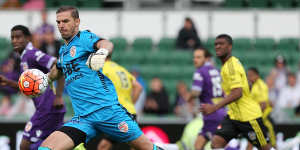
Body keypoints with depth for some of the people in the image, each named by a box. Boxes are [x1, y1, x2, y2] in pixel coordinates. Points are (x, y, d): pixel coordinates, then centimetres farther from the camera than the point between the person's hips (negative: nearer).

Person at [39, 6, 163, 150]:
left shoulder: (84, 37, -1)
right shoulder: (63, 50, 20)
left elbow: (106, 44, -24)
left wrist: (102, 52, -45)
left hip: (107, 109, -6)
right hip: (83, 118, 6)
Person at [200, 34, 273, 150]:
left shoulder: (232, 65, -18)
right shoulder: (226, 65, 12)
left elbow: (237, 93, -29)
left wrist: (214, 107, -34)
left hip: (248, 115, -9)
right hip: (234, 115, 9)